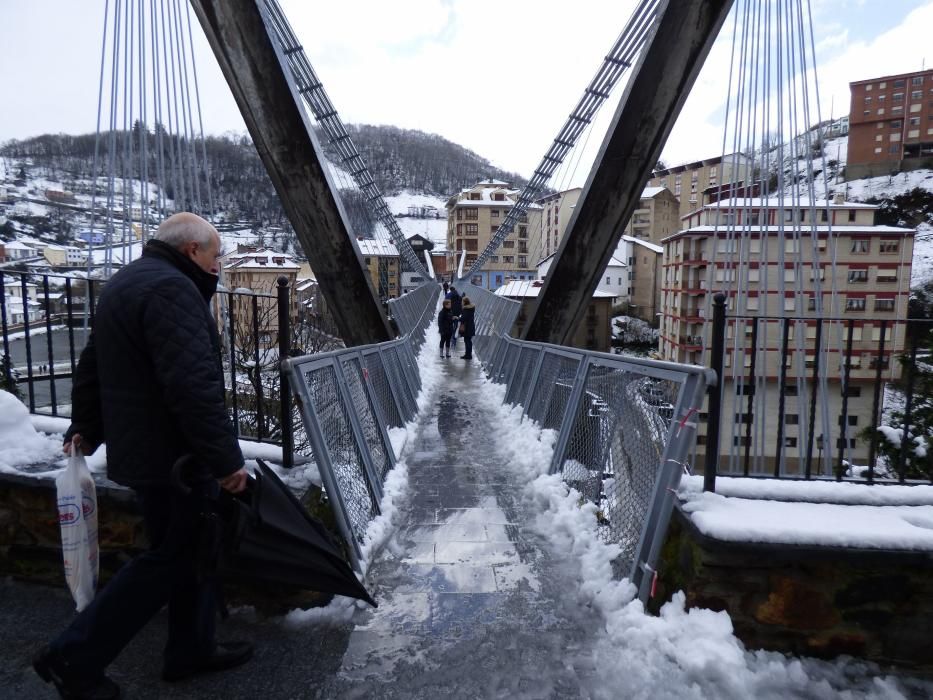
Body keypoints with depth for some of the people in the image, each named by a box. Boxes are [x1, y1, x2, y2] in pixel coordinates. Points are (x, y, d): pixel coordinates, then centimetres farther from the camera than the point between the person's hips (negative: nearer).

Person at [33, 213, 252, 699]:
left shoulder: (126, 283, 17)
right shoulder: (170, 288, -18)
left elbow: (92, 367, 24)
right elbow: (193, 386, -28)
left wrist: (86, 427, 33)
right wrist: (226, 457, -24)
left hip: (141, 449, 11)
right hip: (172, 456, -11)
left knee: (192, 551, 18)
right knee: (169, 559, 4)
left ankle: (191, 650, 30)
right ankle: (75, 657, 15)